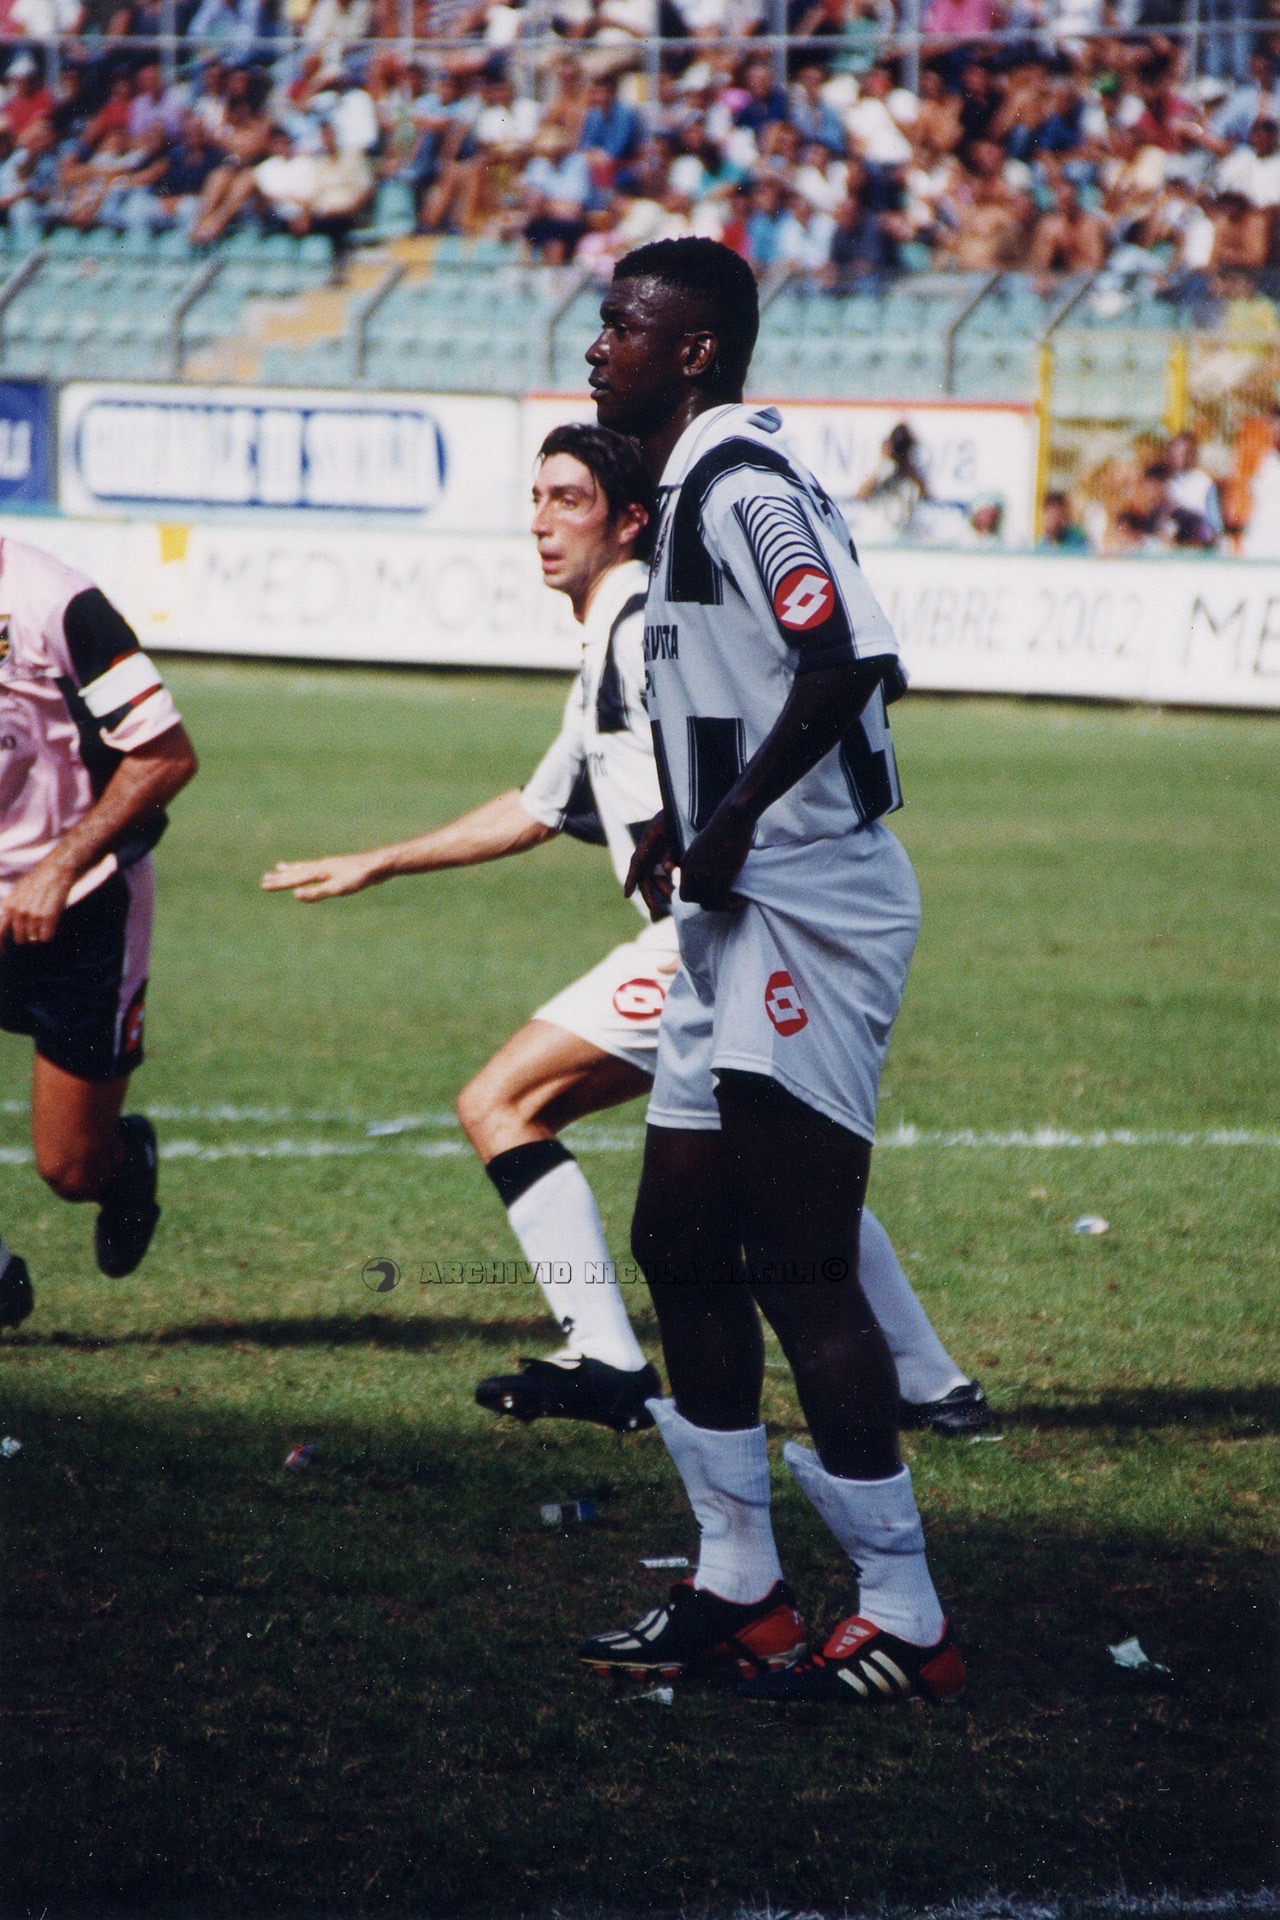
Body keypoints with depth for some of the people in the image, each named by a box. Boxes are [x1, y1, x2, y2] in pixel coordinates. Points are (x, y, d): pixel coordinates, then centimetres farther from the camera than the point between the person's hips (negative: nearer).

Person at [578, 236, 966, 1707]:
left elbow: (854, 663, -28)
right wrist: (678, 823, 13)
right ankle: (737, 1592, 23)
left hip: (807, 911, -11)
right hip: (736, 922, 11)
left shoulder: (750, 490, -16)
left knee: (802, 1268, -9)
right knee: (680, 1242, 14)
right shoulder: (689, 495, 16)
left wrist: (733, 824, -21)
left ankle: (904, 1624, -5)